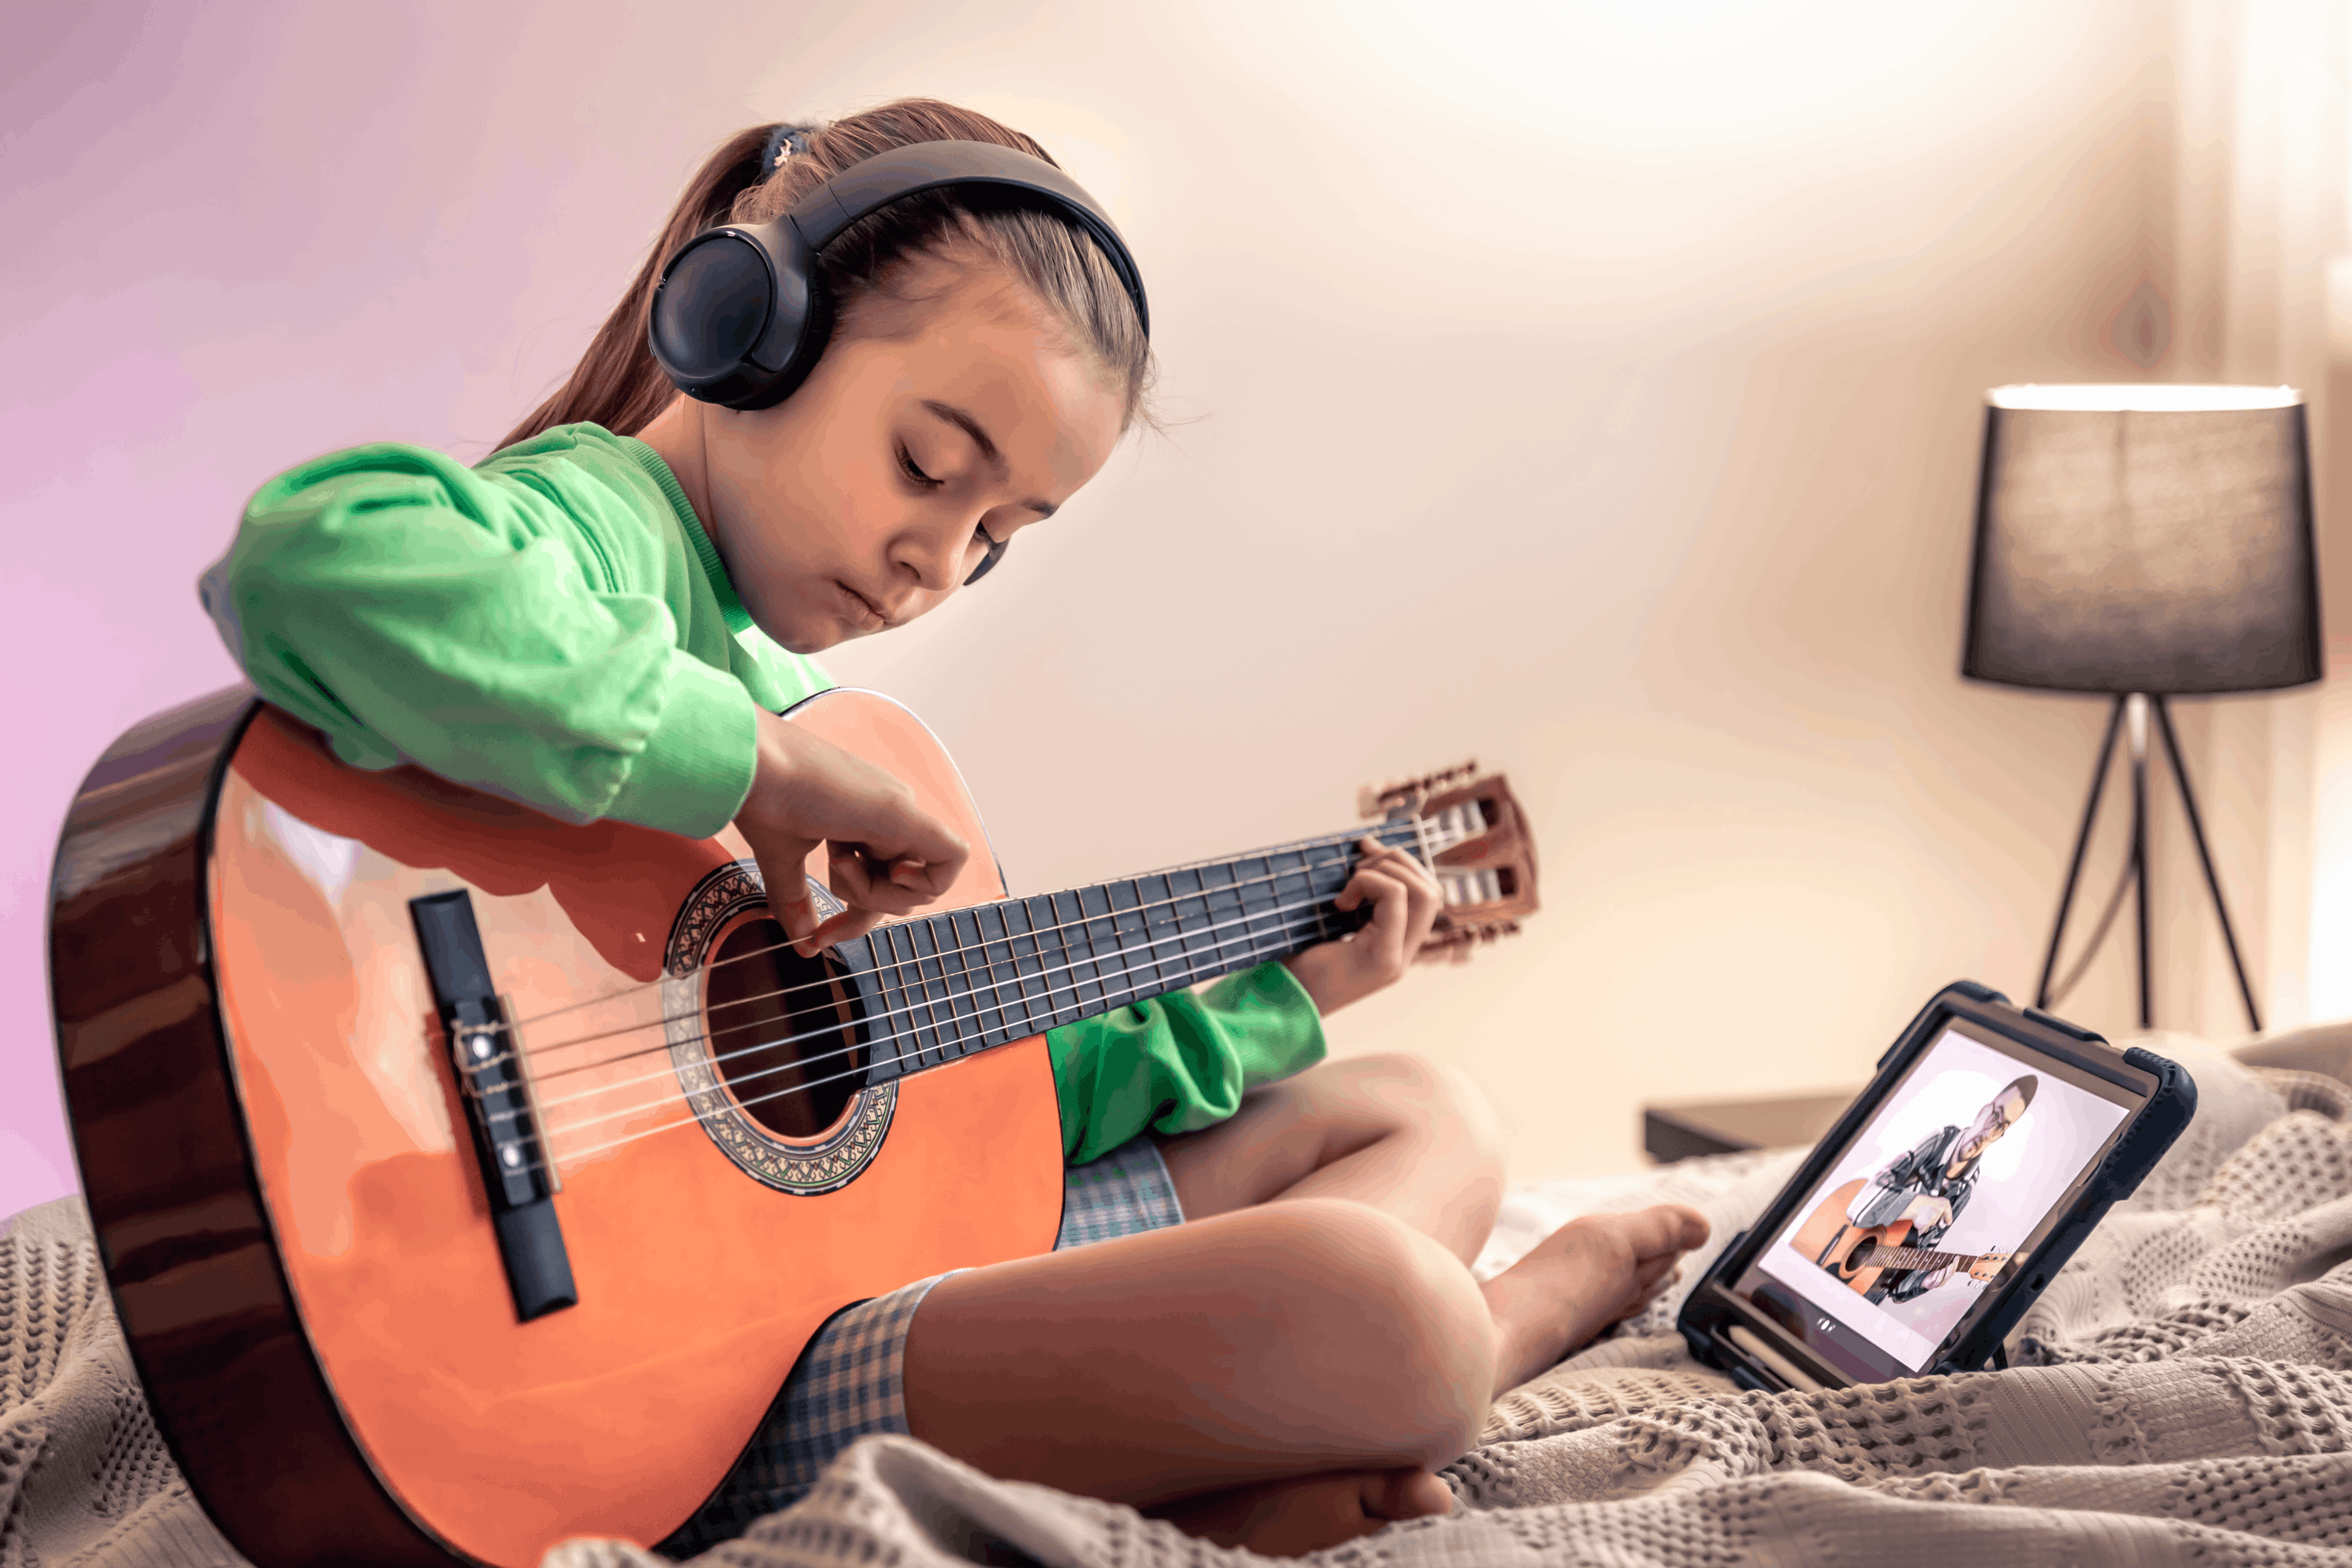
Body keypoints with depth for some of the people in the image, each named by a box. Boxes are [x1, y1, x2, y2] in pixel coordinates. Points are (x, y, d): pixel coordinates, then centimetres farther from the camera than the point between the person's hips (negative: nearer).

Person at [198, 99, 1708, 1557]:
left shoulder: (778, 684, 17)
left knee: (1420, 1111, 21)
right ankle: (1531, 1304, 7)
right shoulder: (593, 524, -12)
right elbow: (313, 562, -39)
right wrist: (758, 760, -29)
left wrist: (1273, 994, 22)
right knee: (1374, 1316, -31)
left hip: (884, 1234, 10)